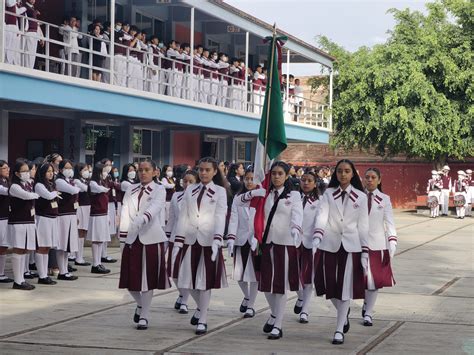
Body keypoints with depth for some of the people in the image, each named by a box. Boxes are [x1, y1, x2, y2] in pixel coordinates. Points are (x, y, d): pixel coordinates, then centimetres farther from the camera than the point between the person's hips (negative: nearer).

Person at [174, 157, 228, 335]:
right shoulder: (190, 190, 9)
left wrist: (217, 241, -22)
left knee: (205, 281, 1)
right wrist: (177, 242, 1)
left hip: (209, 241, -3)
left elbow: (220, 217, -10)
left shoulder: (219, 191, 0)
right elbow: (183, 217, 7)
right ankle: (200, 307, 33)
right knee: (188, 280, 6)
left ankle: (202, 320, 10)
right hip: (190, 240, 3)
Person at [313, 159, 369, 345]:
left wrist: (365, 252, -1)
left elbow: (363, 226, 4)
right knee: (329, 286, 4)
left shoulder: (360, 197, 4)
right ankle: (344, 313, 34)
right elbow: (322, 216, -10)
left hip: (351, 246, -1)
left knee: (345, 287, -2)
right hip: (330, 245, 1)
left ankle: (339, 329, 7)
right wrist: (317, 237, -27)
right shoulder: (328, 194, 5)